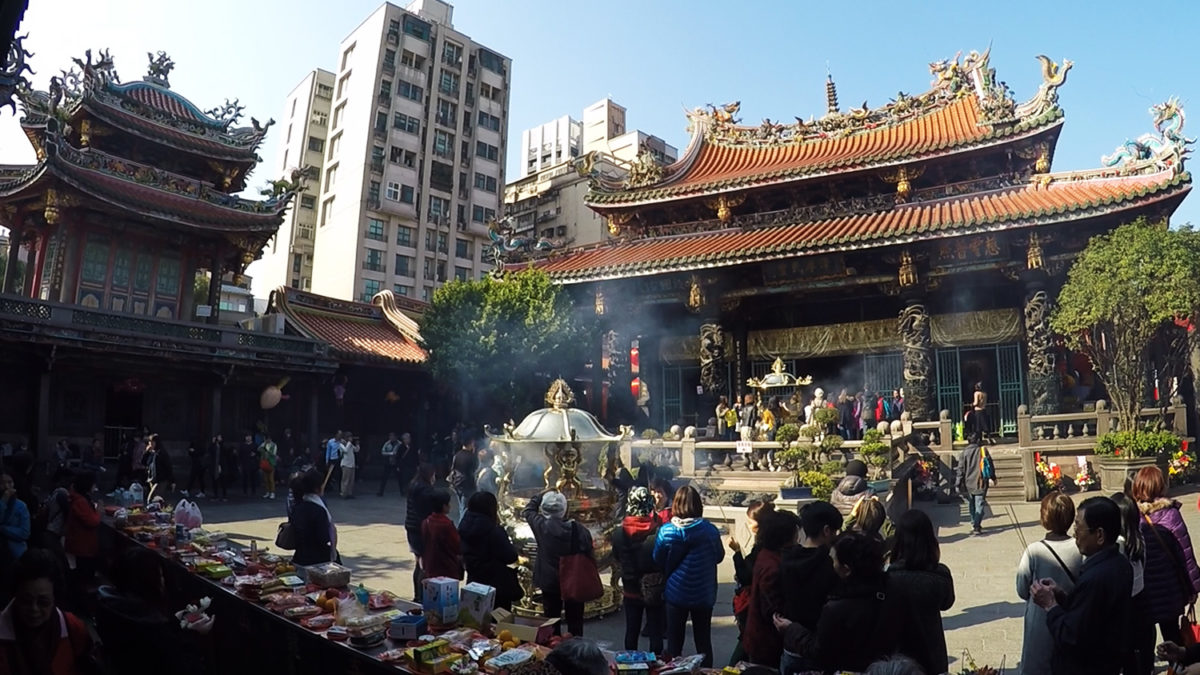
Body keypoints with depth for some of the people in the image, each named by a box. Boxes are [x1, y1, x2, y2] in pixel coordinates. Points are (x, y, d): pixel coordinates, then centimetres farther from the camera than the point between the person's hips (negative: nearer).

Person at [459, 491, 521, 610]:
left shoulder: (465, 526, 0)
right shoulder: (492, 530, -23)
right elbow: (511, 557, -20)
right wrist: (509, 542, -1)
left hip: (474, 584, 7)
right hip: (496, 585, -7)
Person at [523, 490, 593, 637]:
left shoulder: (541, 525, -17)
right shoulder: (580, 530, -18)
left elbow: (528, 510, 5)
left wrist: (542, 496, 10)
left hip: (549, 582, 1)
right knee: (575, 624, 13)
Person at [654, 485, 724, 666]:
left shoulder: (666, 531, -15)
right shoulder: (710, 530, -15)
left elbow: (658, 561, -1)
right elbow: (719, 557, 2)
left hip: (676, 592, 0)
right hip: (704, 594, 0)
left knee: (674, 641, 15)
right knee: (703, 641, 16)